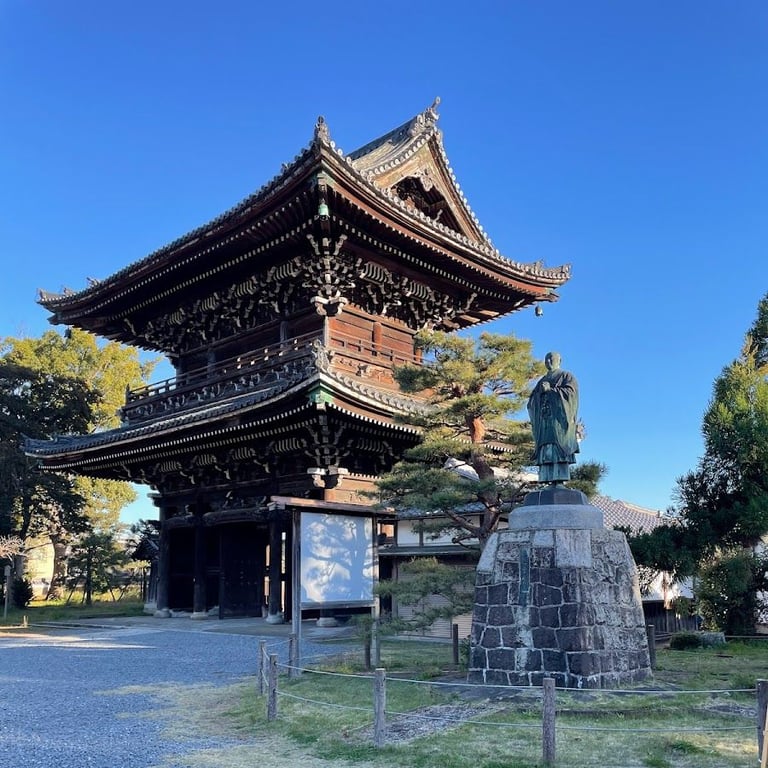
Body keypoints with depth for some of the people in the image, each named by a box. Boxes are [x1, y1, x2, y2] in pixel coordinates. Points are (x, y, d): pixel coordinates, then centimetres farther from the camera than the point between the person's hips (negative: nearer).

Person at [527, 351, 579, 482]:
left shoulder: (566, 376, 12)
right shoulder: (542, 381, 26)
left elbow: (570, 392, -6)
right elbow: (531, 401, 18)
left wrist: (550, 389, -8)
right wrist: (539, 391, -2)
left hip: (559, 416, -5)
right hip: (543, 419, 5)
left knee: (558, 449, -17)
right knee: (546, 451, -7)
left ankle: (560, 478, -23)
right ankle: (548, 479, -13)